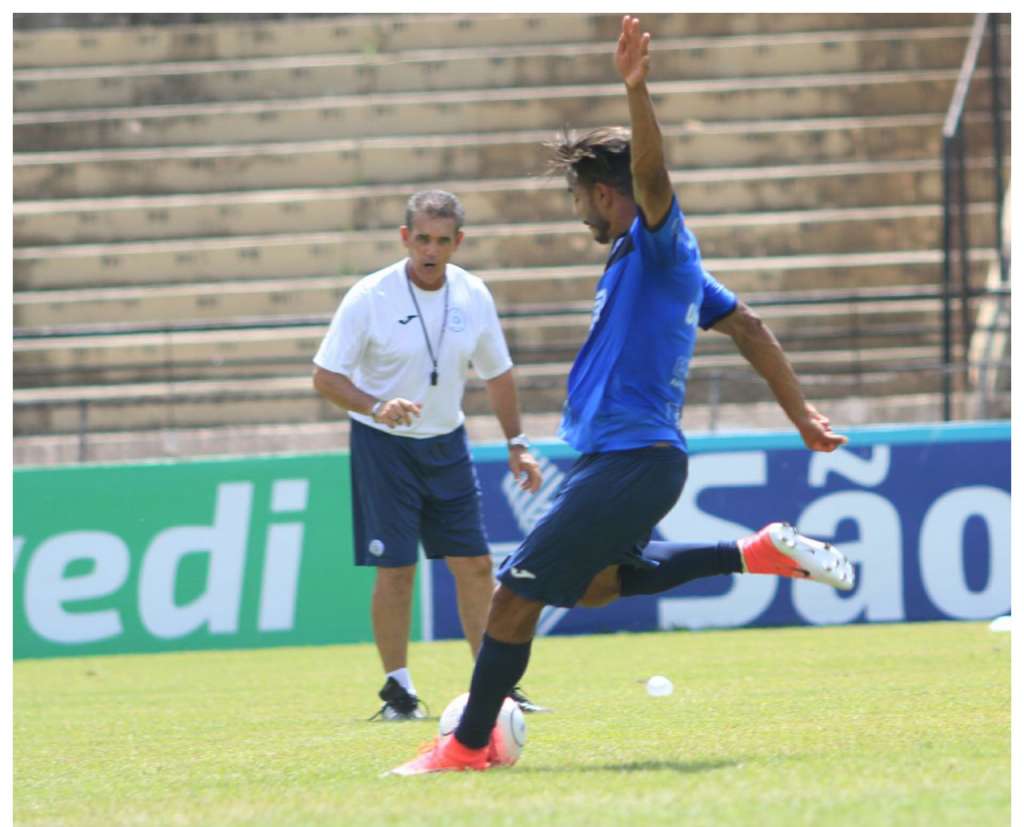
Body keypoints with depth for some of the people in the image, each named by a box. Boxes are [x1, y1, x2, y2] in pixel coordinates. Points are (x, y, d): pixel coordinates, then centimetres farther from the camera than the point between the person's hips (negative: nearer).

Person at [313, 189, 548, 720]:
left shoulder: (472, 296, -1)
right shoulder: (369, 297, -14)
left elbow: (497, 374, 12)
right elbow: (325, 377, -13)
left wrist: (516, 444, 10)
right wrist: (376, 407, -28)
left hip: (446, 442, 4)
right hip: (383, 445, -4)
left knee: (475, 564, 1)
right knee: (395, 570, -6)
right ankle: (398, 687, 7)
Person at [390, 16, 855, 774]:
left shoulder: (660, 244, -9)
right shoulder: (658, 258, 19)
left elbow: (651, 174, -31)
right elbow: (750, 329, 23)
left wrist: (637, 93, -46)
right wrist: (801, 415, 23)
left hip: (628, 460, -11)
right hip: (637, 457, 11)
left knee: (517, 595, -8)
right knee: (595, 582, 27)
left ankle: (470, 745, -2)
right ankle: (760, 553, 18)